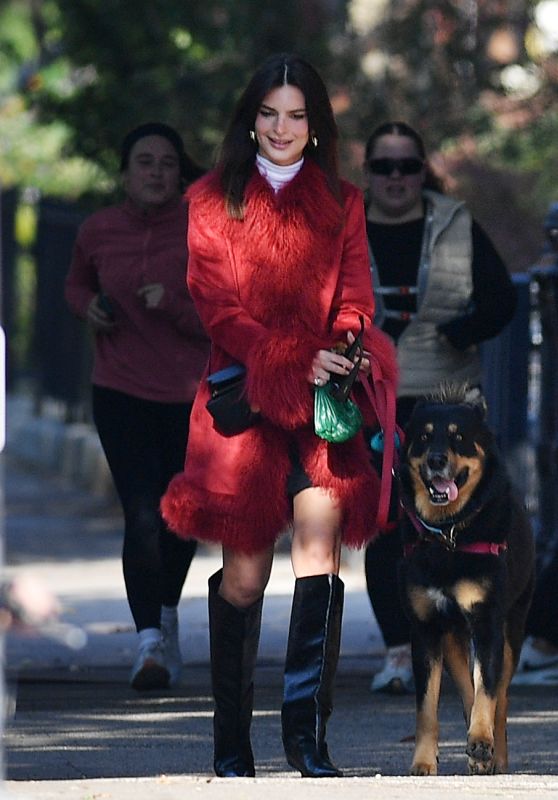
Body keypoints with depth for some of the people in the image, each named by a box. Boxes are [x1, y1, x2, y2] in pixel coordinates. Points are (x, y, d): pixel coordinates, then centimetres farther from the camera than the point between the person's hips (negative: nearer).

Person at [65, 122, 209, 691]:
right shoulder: (98, 231, -1)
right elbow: (76, 283, 20)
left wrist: (174, 304, -26)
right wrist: (88, 306, -3)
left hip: (190, 396, 1)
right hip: (120, 393, -1)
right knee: (142, 516, -16)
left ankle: (167, 613, 43)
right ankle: (149, 640, -18)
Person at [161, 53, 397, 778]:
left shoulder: (341, 204, 15)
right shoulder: (214, 201, 8)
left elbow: (354, 297, 8)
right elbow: (220, 308, -1)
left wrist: (348, 349, -16)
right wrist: (294, 362, -15)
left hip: (322, 394, 1)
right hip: (246, 393, -1)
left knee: (322, 520, -21)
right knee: (245, 572, -4)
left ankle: (306, 729, -23)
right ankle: (231, 742, 7)